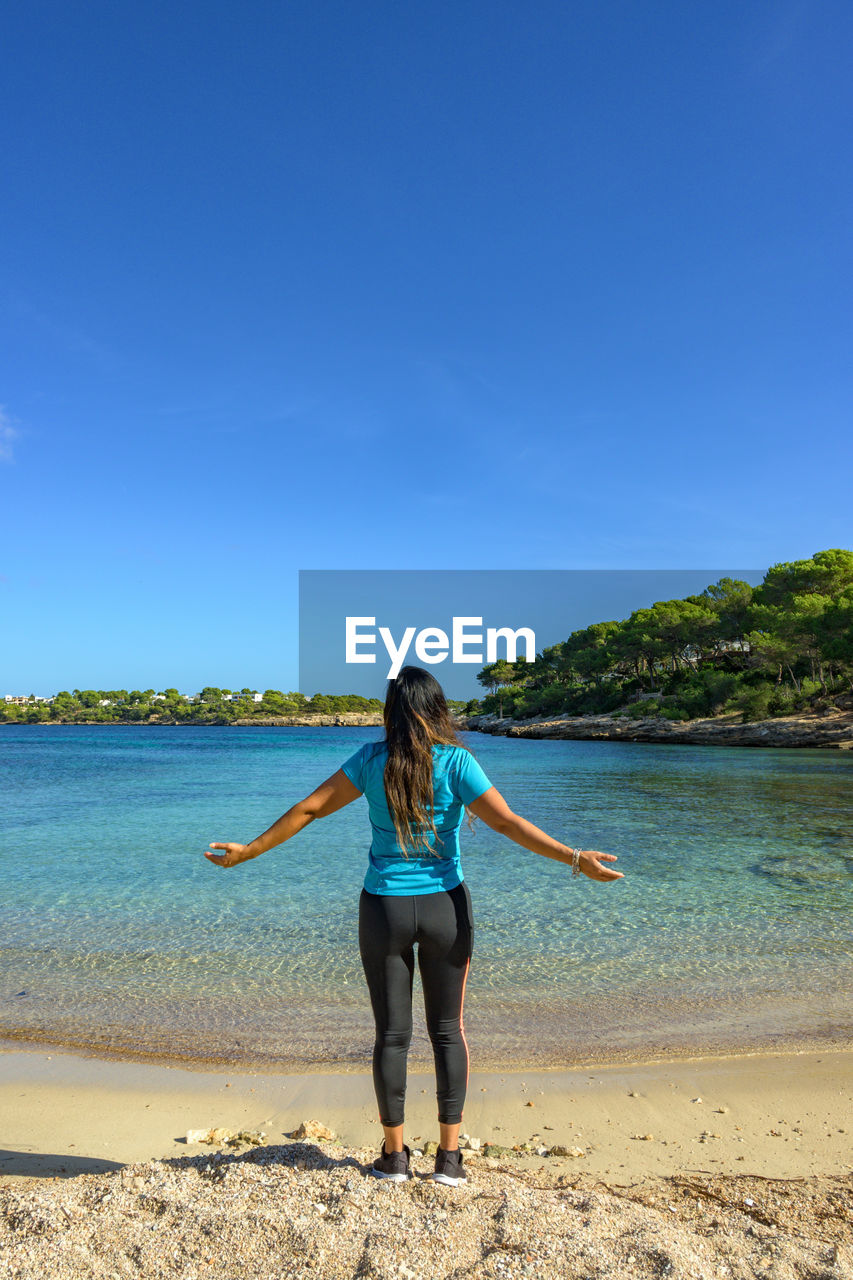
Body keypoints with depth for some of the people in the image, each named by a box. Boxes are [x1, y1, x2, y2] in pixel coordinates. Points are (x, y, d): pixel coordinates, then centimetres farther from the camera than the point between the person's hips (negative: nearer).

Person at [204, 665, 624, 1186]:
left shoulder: (371, 759, -5)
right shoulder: (454, 761, -10)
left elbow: (308, 810, -2)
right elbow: (507, 821, -17)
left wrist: (248, 851, 7)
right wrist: (576, 858, -14)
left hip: (384, 908, 1)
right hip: (445, 907, -1)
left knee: (392, 1033, 12)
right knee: (448, 1029, 14)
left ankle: (395, 1155, 23)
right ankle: (449, 1156, 20)